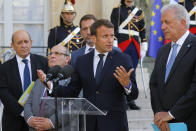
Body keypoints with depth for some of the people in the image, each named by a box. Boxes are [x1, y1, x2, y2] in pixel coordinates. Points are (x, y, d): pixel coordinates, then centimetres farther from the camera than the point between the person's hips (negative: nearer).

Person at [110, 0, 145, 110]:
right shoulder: (117, 10, 3)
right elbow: (113, 29, -2)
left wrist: (144, 47, 11)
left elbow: (143, 31, 16)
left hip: (135, 47, 3)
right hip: (121, 46, -3)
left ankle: (131, 100, 9)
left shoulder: (139, 12, 13)